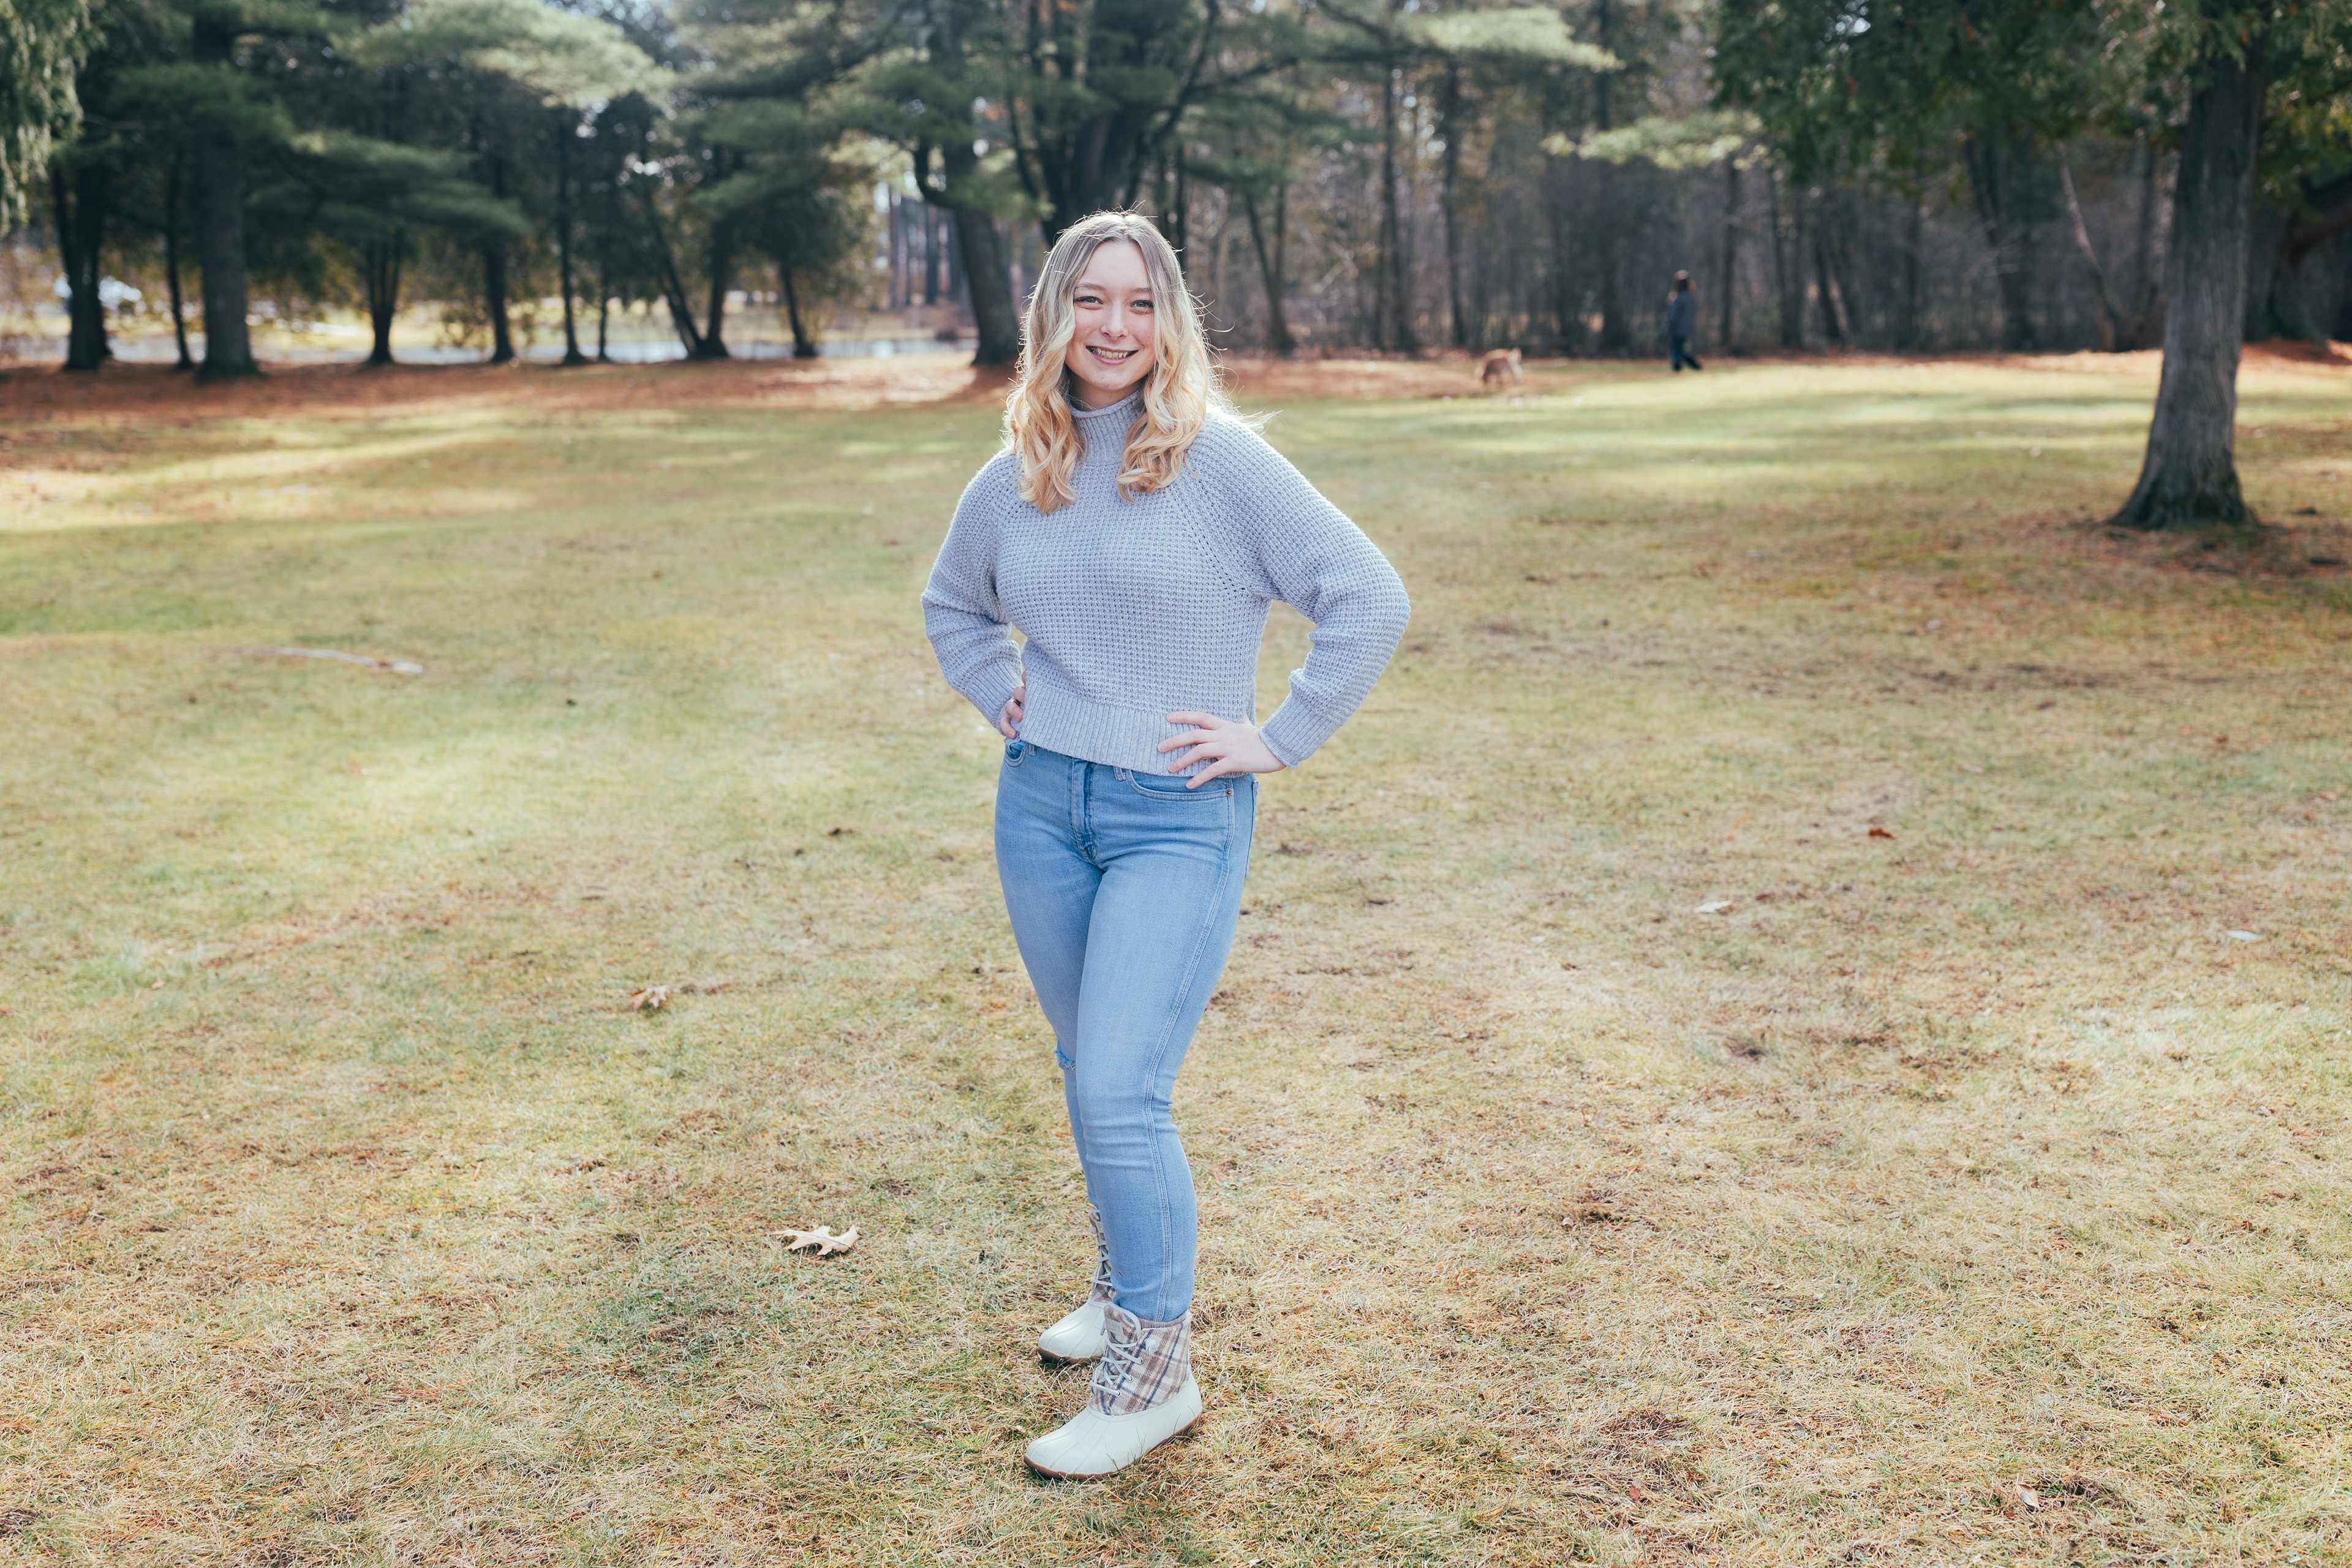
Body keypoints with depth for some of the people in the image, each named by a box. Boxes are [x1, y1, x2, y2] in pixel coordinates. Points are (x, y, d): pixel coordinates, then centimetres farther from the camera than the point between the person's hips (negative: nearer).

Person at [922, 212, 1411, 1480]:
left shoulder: (1221, 461, -10)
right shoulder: (1012, 481, 6)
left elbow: (1369, 599, -11)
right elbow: (951, 605, 26)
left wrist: (1279, 740, -11)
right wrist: (999, 697, 10)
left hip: (1179, 820, -5)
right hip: (1041, 806, 6)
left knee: (1119, 1096, -11)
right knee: (1089, 1078, 17)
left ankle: (1155, 1368, 5)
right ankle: (1129, 1282, 39)